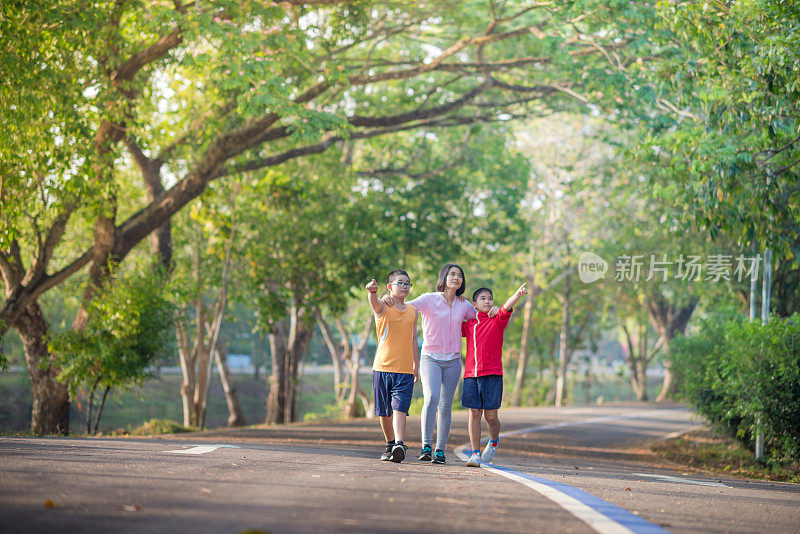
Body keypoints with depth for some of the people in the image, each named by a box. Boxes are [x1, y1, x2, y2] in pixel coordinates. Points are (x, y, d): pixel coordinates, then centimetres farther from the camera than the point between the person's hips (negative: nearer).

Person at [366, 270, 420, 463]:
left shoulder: (412, 311, 12)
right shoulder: (383, 307, 0)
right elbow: (374, 302, -25)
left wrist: (416, 366, 18)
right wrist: (372, 292, -49)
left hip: (405, 370, 1)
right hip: (382, 367, -1)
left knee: (399, 409, -14)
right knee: (384, 412, 7)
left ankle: (399, 445, -24)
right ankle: (390, 445, 25)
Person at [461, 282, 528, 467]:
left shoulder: (497, 321, 3)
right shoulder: (468, 324, 13)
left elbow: (507, 307, -16)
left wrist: (518, 294, -36)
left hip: (492, 375, -2)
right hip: (471, 375, 2)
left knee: (491, 416, -1)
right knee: (474, 413, 1)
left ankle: (494, 441, 29)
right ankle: (475, 453, 7)